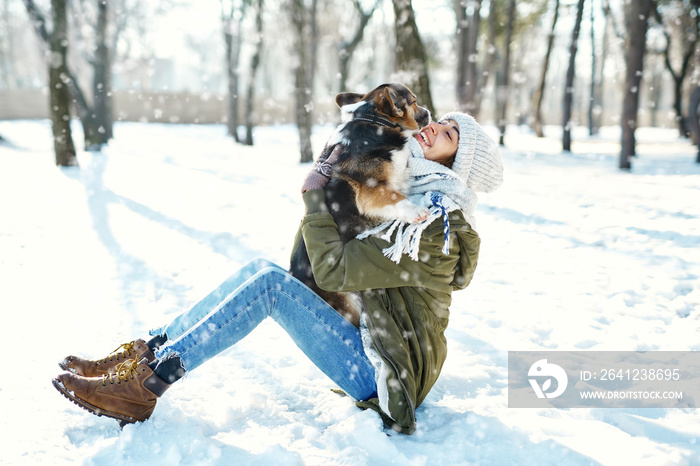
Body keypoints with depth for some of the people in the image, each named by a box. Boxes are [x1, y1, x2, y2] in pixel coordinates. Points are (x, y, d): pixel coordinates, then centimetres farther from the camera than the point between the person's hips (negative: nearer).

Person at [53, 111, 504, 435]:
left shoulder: (433, 226, -20)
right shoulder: (410, 198, 10)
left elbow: (333, 270, -23)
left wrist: (315, 195, -12)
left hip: (382, 376, -9)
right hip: (371, 348, 9)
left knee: (266, 281, -22)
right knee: (263, 271, -6)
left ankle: (143, 385, -19)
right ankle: (144, 355, -6)